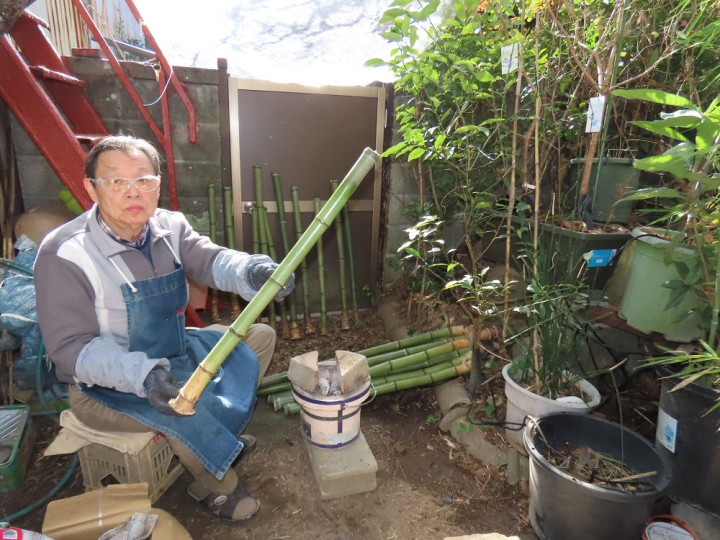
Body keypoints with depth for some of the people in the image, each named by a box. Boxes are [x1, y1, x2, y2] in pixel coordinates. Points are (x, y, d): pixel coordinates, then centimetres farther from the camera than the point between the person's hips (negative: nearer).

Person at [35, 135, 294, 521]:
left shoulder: (170, 227, -6)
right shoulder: (63, 255, -23)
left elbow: (210, 261, -20)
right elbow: (70, 348, -24)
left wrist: (251, 271, -44)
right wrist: (142, 374, -41)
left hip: (174, 354, 7)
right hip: (106, 385, -6)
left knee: (258, 337, 4)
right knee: (187, 408, -32)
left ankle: (216, 437, 13)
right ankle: (215, 485, 2)